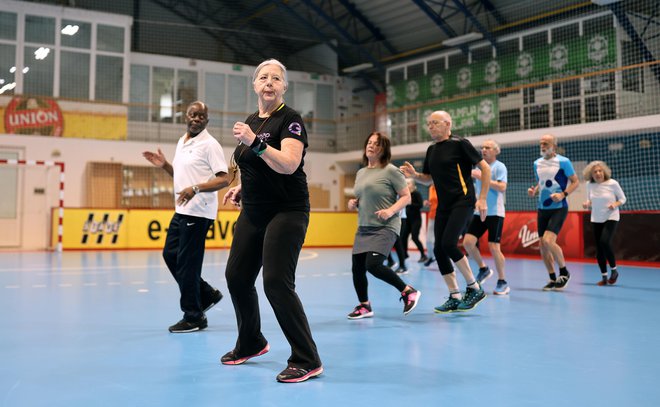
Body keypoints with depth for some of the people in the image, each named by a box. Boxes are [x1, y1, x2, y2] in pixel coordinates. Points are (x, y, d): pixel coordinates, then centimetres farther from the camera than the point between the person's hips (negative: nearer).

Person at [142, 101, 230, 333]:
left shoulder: (209, 145, -11)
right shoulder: (181, 142, 15)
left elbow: (224, 179, -18)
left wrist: (196, 188, -29)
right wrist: (164, 165, 11)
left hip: (198, 213, -9)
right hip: (182, 211, 9)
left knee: (187, 264, -4)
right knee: (170, 255, 14)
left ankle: (194, 318, 9)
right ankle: (207, 295, 26)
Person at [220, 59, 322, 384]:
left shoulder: (290, 119, -11)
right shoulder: (251, 121, 12)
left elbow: (288, 164, -27)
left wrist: (254, 142, -34)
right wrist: (241, 188, 11)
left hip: (286, 213, -8)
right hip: (253, 213, 8)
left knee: (276, 283, -15)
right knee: (237, 277, 10)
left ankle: (307, 361, -4)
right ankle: (251, 344, 32)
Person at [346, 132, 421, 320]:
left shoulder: (390, 171, -7)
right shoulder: (360, 173, 14)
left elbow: (406, 196, -7)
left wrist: (391, 210, -23)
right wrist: (353, 203, 5)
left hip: (385, 227, -7)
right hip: (363, 228, 7)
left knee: (373, 265, -21)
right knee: (357, 268, 6)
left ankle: (408, 291, -3)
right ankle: (364, 306, 26)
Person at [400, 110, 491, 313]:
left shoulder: (460, 143, -7)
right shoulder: (431, 150, 14)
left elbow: (485, 168, -8)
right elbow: (429, 178, 24)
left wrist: (482, 199, -13)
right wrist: (414, 174, 2)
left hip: (462, 201, -8)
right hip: (443, 205, 8)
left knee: (448, 243, -20)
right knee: (439, 250, 1)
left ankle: (475, 288, -2)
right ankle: (455, 298, 12)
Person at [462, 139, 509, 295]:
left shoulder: (499, 166, -6)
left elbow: (502, 187, -20)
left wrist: (482, 177, -20)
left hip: (495, 213, -6)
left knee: (494, 247, -8)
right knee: (468, 242, -4)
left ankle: (502, 282, 7)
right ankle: (483, 268, 19)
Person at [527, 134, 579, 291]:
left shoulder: (563, 162, -7)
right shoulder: (537, 163, 10)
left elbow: (575, 181, -3)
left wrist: (563, 194, -18)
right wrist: (534, 190, 1)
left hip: (558, 208, -6)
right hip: (542, 209, 6)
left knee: (548, 241, -20)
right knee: (542, 245, 5)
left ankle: (564, 272, 3)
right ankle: (553, 279, 19)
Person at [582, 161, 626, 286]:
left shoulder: (612, 183, -13)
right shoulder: (589, 185, -3)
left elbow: (622, 198, -2)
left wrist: (615, 204, -22)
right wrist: (587, 204, -10)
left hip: (611, 218, -4)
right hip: (596, 219, 4)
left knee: (605, 242, -23)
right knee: (599, 249, 4)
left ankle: (614, 270, -1)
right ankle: (604, 277, 18)